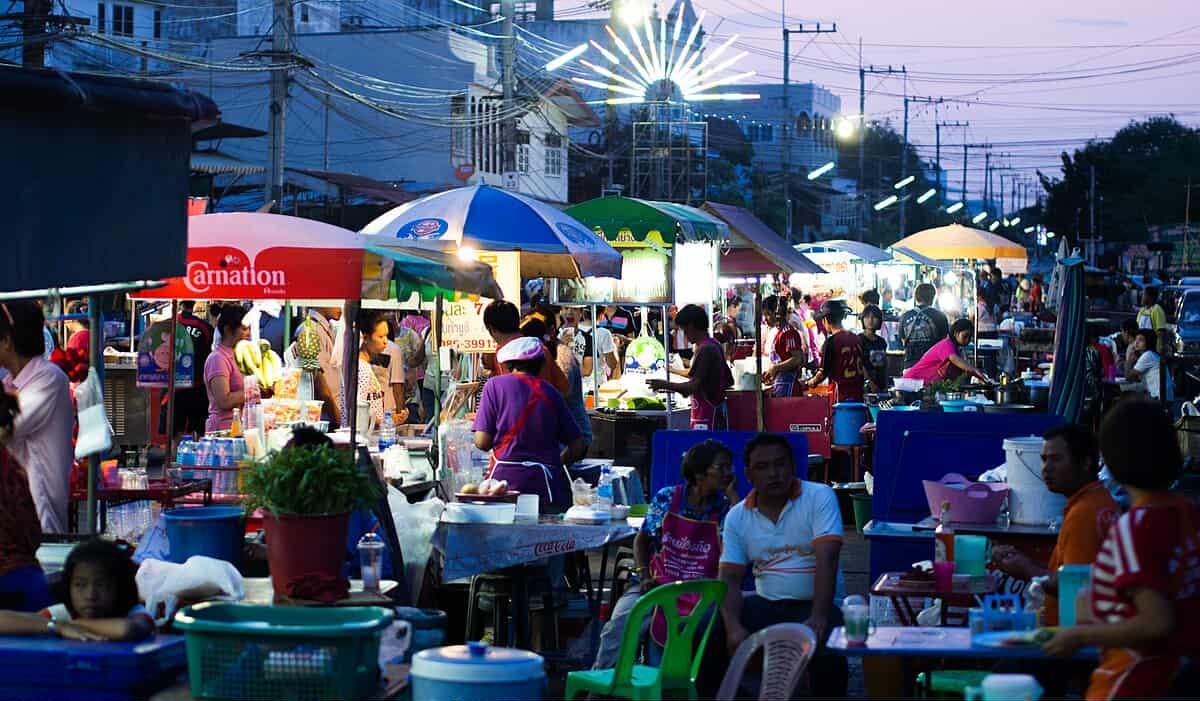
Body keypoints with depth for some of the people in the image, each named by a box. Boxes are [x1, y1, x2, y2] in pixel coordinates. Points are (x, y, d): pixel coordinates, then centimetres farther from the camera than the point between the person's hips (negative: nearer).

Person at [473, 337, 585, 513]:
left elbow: (482, 443, 0)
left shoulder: (495, 385, 3)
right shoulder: (550, 391, 11)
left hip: (507, 479, -2)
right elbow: (577, 446, 13)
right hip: (547, 484, 2)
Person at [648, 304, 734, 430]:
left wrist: (664, 385, -13)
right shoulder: (715, 345, 13)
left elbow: (694, 386, -23)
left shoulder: (704, 350, -16)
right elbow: (729, 381, 20)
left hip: (706, 415, -10)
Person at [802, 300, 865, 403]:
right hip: (858, 396, 6)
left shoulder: (831, 341, -12)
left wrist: (807, 384, 6)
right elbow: (864, 367, 15)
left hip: (842, 396, -6)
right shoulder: (856, 339, 7)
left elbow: (823, 373, -10)